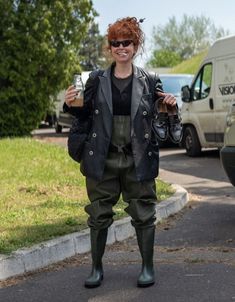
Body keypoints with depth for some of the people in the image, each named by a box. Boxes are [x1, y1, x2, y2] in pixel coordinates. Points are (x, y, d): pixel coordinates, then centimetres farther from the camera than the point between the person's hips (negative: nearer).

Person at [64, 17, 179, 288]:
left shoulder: (149, 82, 2)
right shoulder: (97, 81, 3)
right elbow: (85, 115, 10)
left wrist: (169, 106, -12)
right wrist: (71, 104, -10)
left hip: (138, 160, -1)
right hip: (103, 160, 1)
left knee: (143, 215, 6)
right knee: (99, 215, 8)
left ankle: (147, 268, 22)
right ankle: (96, 268, 23)